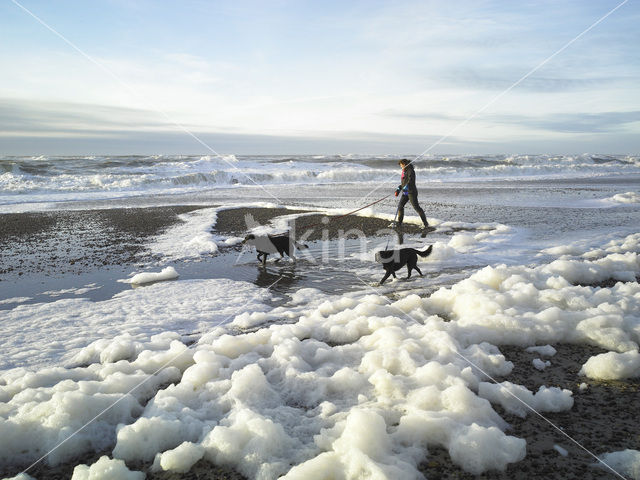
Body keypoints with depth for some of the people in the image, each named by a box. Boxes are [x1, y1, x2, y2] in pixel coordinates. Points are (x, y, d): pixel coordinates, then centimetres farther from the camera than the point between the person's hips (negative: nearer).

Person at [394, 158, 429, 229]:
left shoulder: (411, 171, -10)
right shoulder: (404, 172, 17)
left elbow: (411, 180, -23)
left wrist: (406, 187, -35)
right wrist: (398, 189, 13)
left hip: (411, 191, -8)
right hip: (405, 192, 8)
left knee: (416, 207, -8)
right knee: (400, 206, -2)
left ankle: (425, 222, 2)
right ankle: (399, 223, 3)